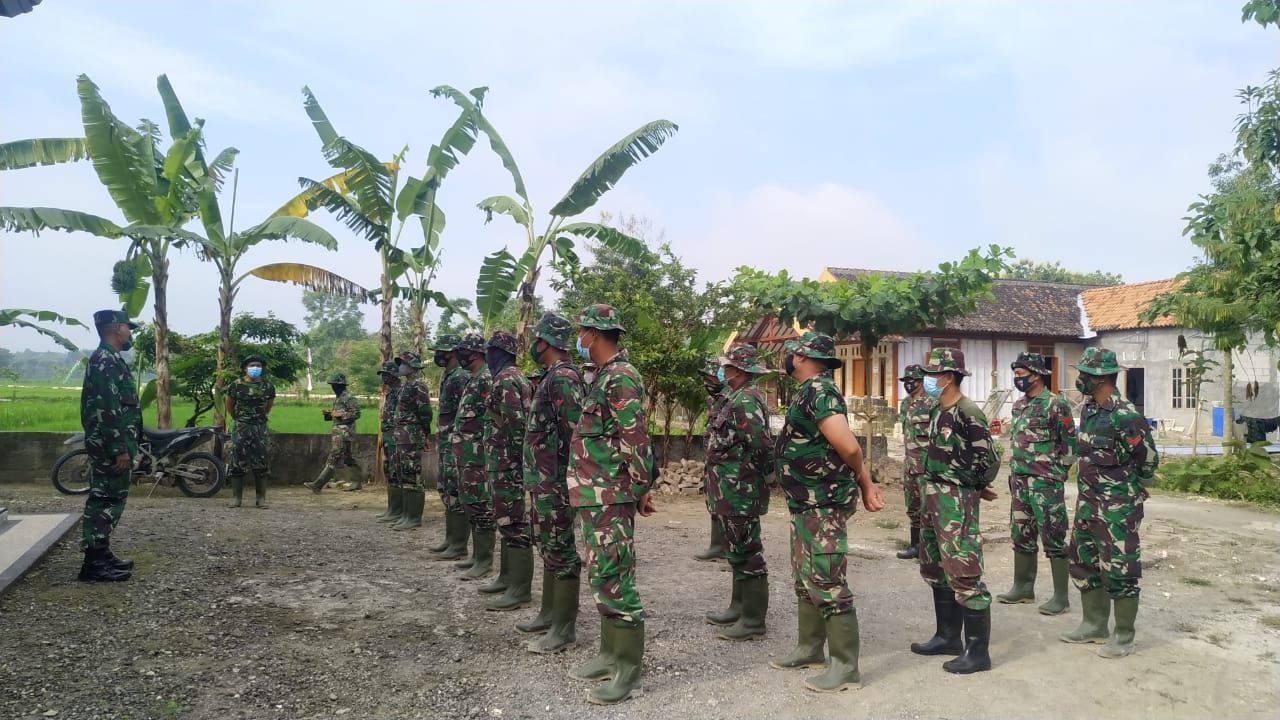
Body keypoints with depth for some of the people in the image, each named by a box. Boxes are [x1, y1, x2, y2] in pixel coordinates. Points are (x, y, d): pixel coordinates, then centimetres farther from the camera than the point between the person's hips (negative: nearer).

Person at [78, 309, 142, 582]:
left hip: (112, 445, 10)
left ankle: (101, 554, 21)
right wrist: (121, 449, -23)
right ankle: (93, 562, -1)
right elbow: (108, 409, -22)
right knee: (106, 500, -6)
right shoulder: (106, 360, -16)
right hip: (111, 447, -10)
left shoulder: (109, 359, 17)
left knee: (108, 499, 14)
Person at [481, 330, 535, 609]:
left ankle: (520, 589, -6)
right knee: (507, 519, 17)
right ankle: (507, 576, 27)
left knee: (514, 522, -9)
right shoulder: (516, 377, 17)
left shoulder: (505, 380, -15)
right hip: (507, 461, 11)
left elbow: (514, 422, -23)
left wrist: (513, 458, -19)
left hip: (507, 461, -11)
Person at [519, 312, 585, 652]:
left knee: (561, 550, -3)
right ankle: (549, 613, 29)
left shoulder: (564, 377, -16)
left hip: (554, 481, -10)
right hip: (541, 480, 10)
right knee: (548, 547, 17)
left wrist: (562, 480, -22)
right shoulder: (551, 377, 16)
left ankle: (564, 627, 4)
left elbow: (573, 432, -22)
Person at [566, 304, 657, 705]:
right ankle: (609, 654, 27)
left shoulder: (621, 378, -16)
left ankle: (628, 667, 6)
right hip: (594, 495, 10)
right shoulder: (604, 376, 15)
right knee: (601, 578, 16)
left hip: (611, 498, -10)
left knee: (615, 580, -4)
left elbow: (635, 440, -20)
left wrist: (642, 490, -16)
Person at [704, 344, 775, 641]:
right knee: (737, 550, 19)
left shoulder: (746, 400, -19)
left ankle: (753, 621, 6)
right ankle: (739, 607, 32)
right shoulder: (735, 396, 14)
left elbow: (761, 443, -28)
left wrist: (764, 472, -13)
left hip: (740, 490, -11)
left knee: (747, 552, -3)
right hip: (730, 489, 11)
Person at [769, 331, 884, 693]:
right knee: (805, 579, 18)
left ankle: (845, 666, 5)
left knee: (828, 583, -5)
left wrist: (862, 481, -7)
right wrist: (865, 483, 11)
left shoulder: (818, 391, -19)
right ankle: (809, 649, 31)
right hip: (806, 503, 11)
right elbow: (848, 449, 17)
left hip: (824, 504, -11)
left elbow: (849, 447, -25)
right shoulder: (809, 392, 14)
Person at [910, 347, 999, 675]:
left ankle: (977, 651, 4)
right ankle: (948, 637, 30)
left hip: (956, 502, -10)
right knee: (936, 571, 17)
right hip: (934, 497, 10)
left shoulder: (968, 413, -17)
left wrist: (976, 487, -1)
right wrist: (933, 489, 11)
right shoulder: (939, 412, 10)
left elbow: (989, 460, -16)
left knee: (963, 575, -6)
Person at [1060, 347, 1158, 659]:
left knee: (1119, 571, 1)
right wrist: (1091, 487, 16)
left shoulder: (1125, 415, -19)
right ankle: (1094, 625, 29)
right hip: (1088, 502, 9)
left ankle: (1123, 636, 13)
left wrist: (1127, 489, 0)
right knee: (1084, 564, 16)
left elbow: (1149, 459, -12)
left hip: (1117, 507, -9)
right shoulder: (1088, 409, 7)